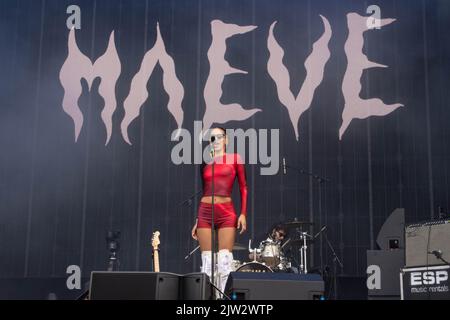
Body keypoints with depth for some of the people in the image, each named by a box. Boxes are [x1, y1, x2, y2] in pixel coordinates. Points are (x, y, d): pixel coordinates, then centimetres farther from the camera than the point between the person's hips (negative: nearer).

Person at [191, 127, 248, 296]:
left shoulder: (235, 158, 8)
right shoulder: (205, 162, 15)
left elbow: (243, 188, 4)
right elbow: (202, 191, 17)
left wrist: (243, 213, -7)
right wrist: (196, 221, 14)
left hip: (226, 212, -2)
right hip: (205, 212, 3)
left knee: (224, 260, -9)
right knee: (207, 261, 0)